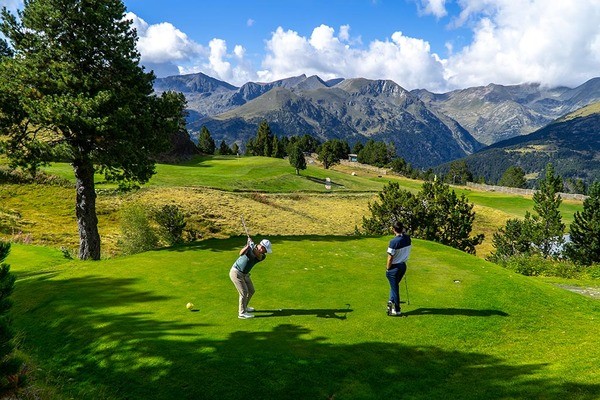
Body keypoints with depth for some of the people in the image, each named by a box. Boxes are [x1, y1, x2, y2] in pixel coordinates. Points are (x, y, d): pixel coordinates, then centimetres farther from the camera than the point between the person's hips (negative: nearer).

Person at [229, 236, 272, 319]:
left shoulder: (262, 256, -4)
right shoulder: (249, 247, -15)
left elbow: (258, 255, -28)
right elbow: (241, 253, -35)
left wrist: (253, 246, -45)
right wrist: (248, 246, -52)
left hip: (245, 274, 7)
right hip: (236, 272, -7)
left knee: (251, 291, 16)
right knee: (244, 292, -11)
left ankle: (244, 307, 36)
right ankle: (242, 313, -2)